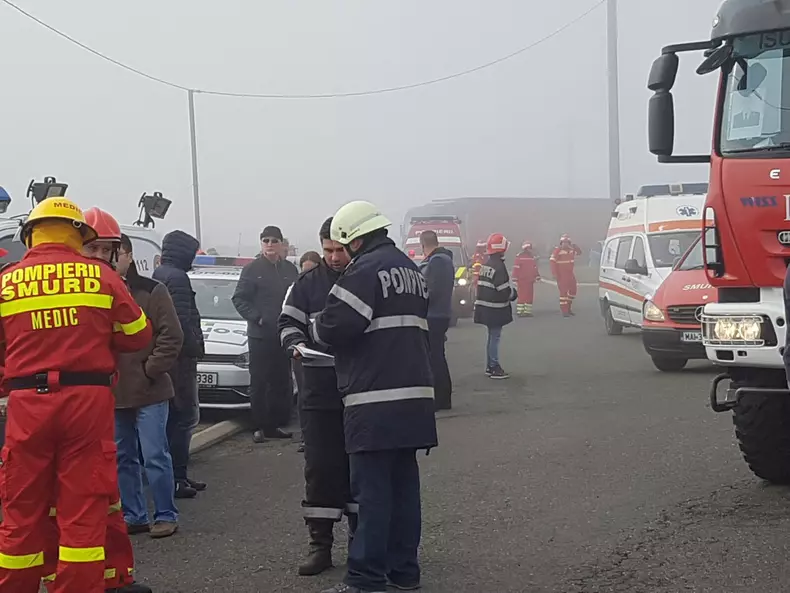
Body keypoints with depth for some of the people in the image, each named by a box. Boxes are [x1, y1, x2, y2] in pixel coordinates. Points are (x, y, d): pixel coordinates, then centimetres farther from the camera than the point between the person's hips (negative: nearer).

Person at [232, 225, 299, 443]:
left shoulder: (290, 270, 9)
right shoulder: (252, 269, -1)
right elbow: (239, 299, -2)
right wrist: (256, 317, -14)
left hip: (284, 335, 4)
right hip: (260, 335, -4)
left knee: (281, 382, 8)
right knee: (259, 382, -1)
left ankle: (276, 424, 16)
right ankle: (260, 427, 3)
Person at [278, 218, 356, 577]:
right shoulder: (308, 284, 6)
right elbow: (288, 323, 9)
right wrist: (296, 345, -11)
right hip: (319, 390, 1)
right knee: (320, 467, 2)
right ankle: (320, 545, 9)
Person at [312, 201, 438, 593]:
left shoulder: (365, 269, -11)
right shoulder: (411, 270, 18)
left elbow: (335, 327, -19)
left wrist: (315, 330, 3)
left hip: (376, 401, -9)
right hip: (414, 395, 9)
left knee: (372, 490, -7)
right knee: (404, 483, 13)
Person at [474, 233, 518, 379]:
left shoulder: (487, 264, 10)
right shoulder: (499, 266, -19)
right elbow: (503, 289, -22)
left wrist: (510, 292, 18)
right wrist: (513, 294, -2)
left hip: (485, 306, 9)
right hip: (495, 308, -9)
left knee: (492, 336, 17)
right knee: (495, 337, -4)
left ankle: (489, 367, 22)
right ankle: (495, 368, -1)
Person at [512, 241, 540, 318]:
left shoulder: (533, 257, 13)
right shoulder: (519, 257, -9)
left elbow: (535, 268, 20)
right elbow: (516, 269, -11)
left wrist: (537, 277, 13)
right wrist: (515, 279, -14)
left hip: (530, 281, 7)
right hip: (522, 281, -7)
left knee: (530, 296, 7)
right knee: (522, 296, -8)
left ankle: (527, 311, 14)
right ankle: (519, 312, -3)